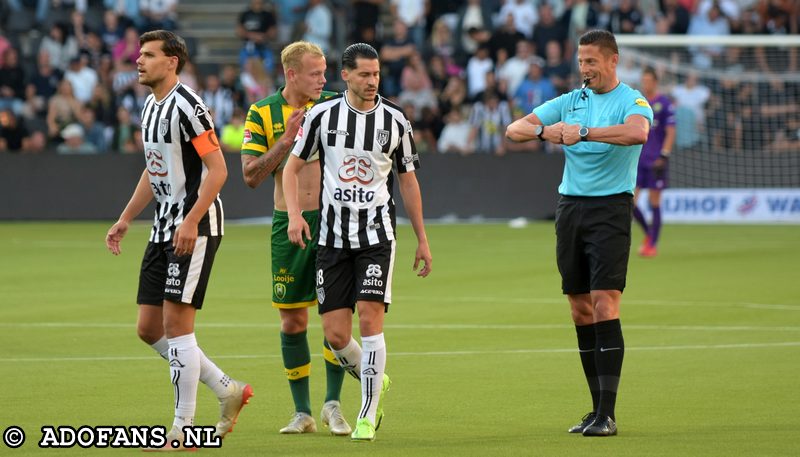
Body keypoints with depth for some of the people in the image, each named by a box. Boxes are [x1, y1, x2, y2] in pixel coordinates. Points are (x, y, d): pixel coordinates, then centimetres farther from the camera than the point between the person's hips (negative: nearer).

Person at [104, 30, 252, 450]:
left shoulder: (186, 106, -14)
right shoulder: (151, 106, 15)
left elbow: (217, 169, -18)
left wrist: (191, 222, -25)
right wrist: (124, 220, 22)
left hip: (194, 229, -10)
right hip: (164, 227, 10)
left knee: (176, 322, -10)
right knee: (149, 327, 7)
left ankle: (183, 430, -4)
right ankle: (228, 390, 19)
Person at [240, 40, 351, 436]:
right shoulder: (262, 114, 1)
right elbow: (251, 175, -5)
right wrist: (286, 140, -13)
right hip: (288, 224, 0)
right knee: (292, 320, 4)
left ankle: (332, 403, 3)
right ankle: (302, 411, 13)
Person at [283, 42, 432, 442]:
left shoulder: (394, 120, 3)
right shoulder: (322, 115, 0)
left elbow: (408, 180, 13)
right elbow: (292, 167, 7)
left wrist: (422, 239, 13)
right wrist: (294, 214, -9)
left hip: (376, 232, -1)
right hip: (332, 236, 1)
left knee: (370, 318, -15)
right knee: (335, 335, -3)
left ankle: (368, 417, -8)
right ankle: (375, 382, 28)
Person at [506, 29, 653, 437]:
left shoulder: (631, 101, -5)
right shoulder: (570, 101, 12)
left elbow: (638, 132, -29)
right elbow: (515, 129, 7)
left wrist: (585, 132, -33)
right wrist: (544, 130, -14)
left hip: (611, 206, -6)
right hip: (570, 205, 6)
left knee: (604, 305, -14)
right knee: (580, 309, 6)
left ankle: (608, 415, -14)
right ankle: (598, 409, 12)